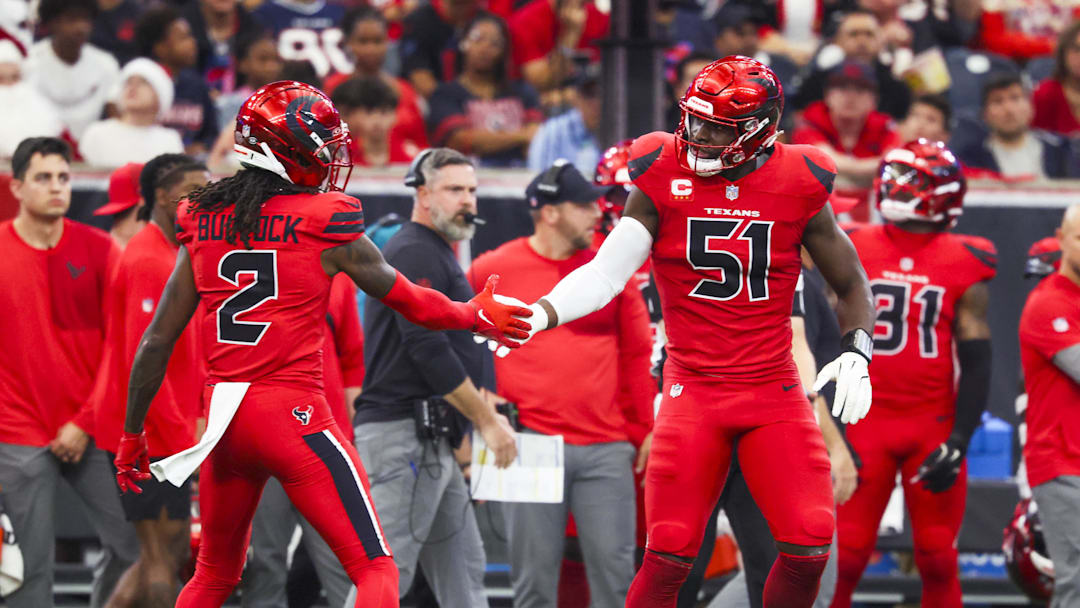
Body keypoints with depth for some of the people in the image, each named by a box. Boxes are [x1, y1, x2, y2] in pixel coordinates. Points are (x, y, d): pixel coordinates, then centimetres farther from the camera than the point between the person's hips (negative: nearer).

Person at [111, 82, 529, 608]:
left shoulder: (204, 223, 7)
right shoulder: (325, 227, -5)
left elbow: (157, 342, 8)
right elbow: (411, 303, 9)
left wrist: (132, 435, 17)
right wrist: (476, 316, 27)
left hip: (223, 421, 6)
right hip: (292, 415, -6)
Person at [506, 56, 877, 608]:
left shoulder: (797, 187, -1)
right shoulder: (663, 180, -4)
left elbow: (851, 283, 11)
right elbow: (604, 274, -7)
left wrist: (856, 354, -5)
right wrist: (539, 314, -24)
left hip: (774, 391, 1)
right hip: (694, 391, -1)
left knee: (809, 547, -10)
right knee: (669, 555, -9)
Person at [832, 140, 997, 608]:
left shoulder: (963, 264, 1)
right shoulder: (855, 253, 2)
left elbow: (976, 363, 1)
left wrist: (958, 441, -6)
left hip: (934, 425, 0)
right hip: (866, 423, 0)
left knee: (938, 560, 4)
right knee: (843, 557, -4)